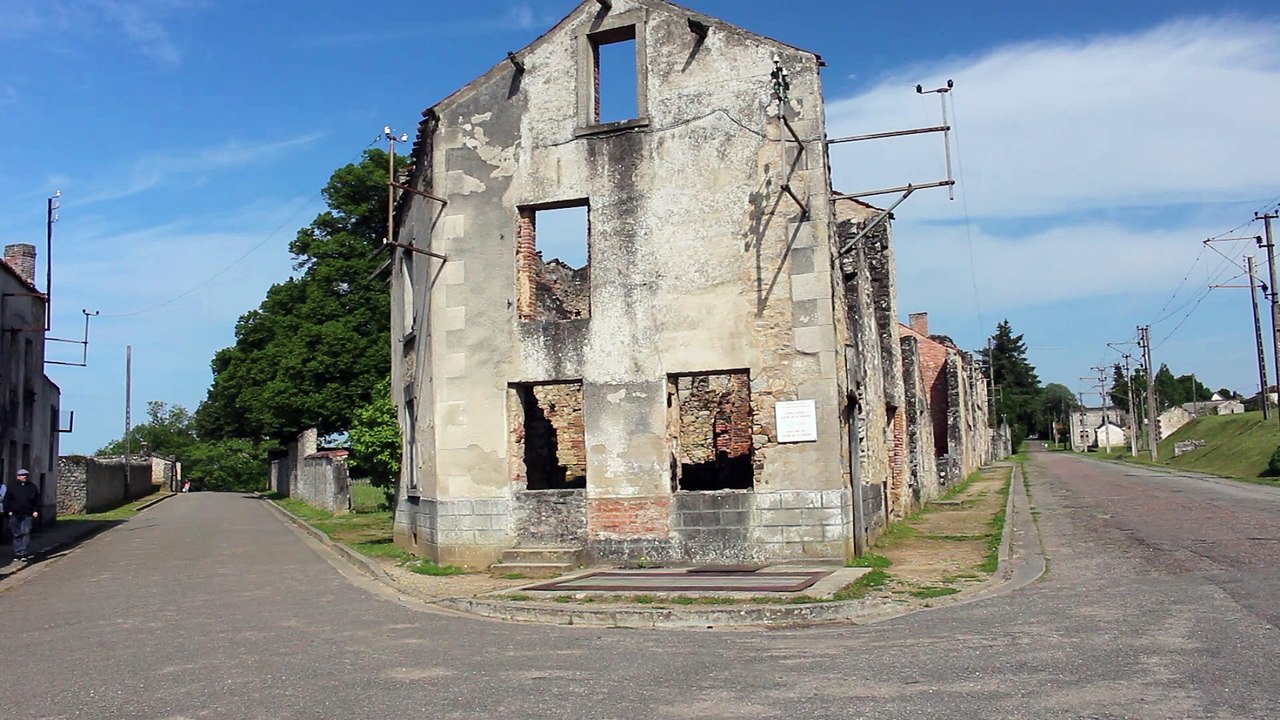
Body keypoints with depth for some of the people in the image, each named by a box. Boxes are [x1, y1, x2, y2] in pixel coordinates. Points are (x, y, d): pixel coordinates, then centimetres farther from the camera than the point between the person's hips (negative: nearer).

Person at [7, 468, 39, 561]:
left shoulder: (32, 487, 8)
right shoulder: (13, 487, 6)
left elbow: (37, 500, 9)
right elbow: (7, 500, 7)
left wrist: (36, 510, 0)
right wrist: (8, 511, -3)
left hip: (27, 515, -1)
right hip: (15, 515, 1)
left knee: (26, 533, -7)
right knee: (17, 534, 6)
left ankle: (25, 553, -6)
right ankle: (17, 553, 12)